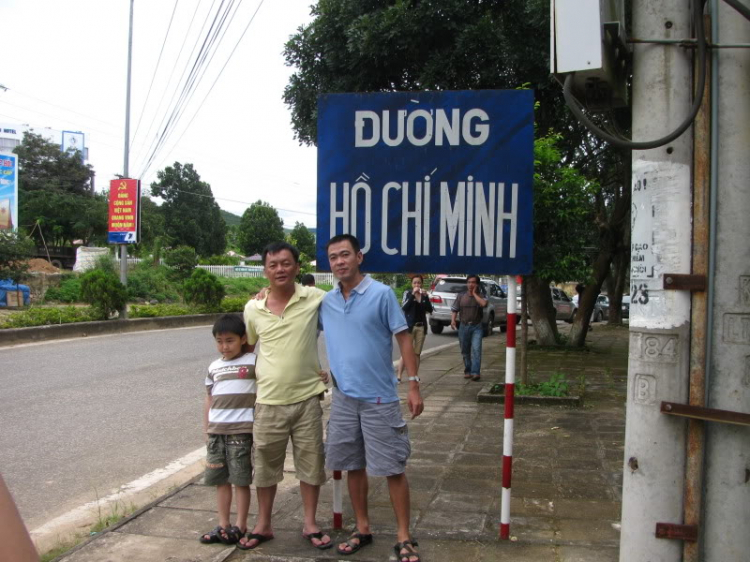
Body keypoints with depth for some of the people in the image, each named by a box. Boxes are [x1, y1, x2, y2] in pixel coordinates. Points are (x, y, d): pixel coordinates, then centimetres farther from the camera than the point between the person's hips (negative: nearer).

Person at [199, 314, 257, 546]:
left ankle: (240, 526, 12)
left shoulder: (253, 362, -4)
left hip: (241, 431, -5)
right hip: (216, 431, 5)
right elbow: (209, 400, 16)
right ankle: (223, 525, 21)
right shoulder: (214, 368, 12)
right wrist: (206, 430, 16)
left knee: (241, 480, 1)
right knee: (221, 479, 11)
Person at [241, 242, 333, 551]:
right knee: (265, 465, 12)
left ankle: (310, 524, 26)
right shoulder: (252, 308, -1)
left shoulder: (315, 298, -8)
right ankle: (263, 525, 29)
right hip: (268, 402, 2)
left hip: (307, 398, -1)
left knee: (310, 463, 9)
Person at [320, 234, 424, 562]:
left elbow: (403, 339, -6)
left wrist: (414, 385, -11)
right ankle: (362, 529, 29)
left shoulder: (382, 294, -8)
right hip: (343, 397, 5)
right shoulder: (325, 302, 6)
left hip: (379, 398, -5)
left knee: (393, 468, 0)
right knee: (353, 466, 13)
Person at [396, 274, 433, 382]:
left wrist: (425, 296, -12)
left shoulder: (424, 295, 10)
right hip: (410, 326, -4)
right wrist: (413, 294, -21)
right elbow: (403, 307, -15)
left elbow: (430, 310, -1)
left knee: (417, 353, 7)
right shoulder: (407, 293, 0)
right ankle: (398, 376, -7)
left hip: (421, 326, 4)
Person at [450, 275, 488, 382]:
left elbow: (483, 303, -22)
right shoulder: (461, 295, 5)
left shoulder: (480, 295, 0)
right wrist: (453, 320, -12)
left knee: (476, 349, -13)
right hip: (464, 326, 2)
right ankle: (467, 371, 22)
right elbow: (454, 309, 4)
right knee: (465, 351, 9)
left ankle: (475, 372, -17)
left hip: (476, 327, -2)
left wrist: (474, 293, -12)